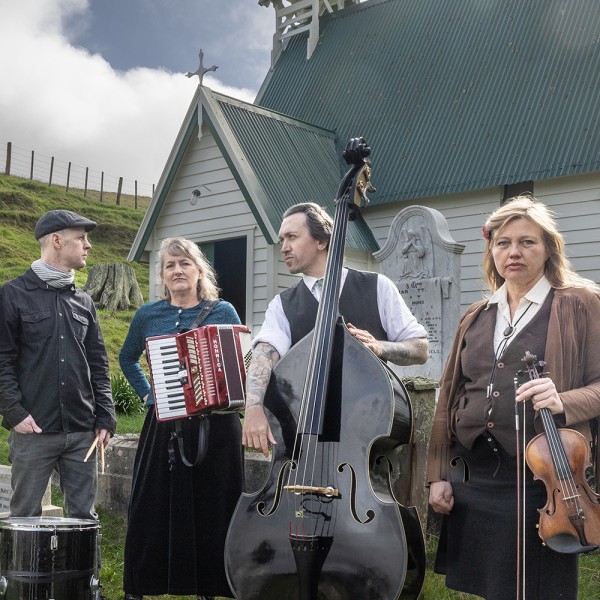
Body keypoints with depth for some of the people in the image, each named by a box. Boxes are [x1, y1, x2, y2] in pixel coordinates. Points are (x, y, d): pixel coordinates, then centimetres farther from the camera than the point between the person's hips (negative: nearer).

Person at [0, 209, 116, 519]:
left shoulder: (83, 301, 13)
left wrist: (105, 417, 6)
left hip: (82, 433, 4)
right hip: (33, 430, -4)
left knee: (84, 516, 7)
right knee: (25, 518, 5)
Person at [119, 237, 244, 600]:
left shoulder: (223, 312, 4)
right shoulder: (148, 316, 7)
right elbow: (127, 358, 23)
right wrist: (146, 393, 11)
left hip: (215, 424, -1)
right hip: (164, 425, 1)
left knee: (213, 507, 4)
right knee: (153, 506, 4)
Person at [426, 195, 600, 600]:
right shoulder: (476, 317, 15)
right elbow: (450, 398, 15)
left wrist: (563, 402, -24)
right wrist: (439, 474, 9)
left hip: (542, 479, -4)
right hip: (473, 482, 5)